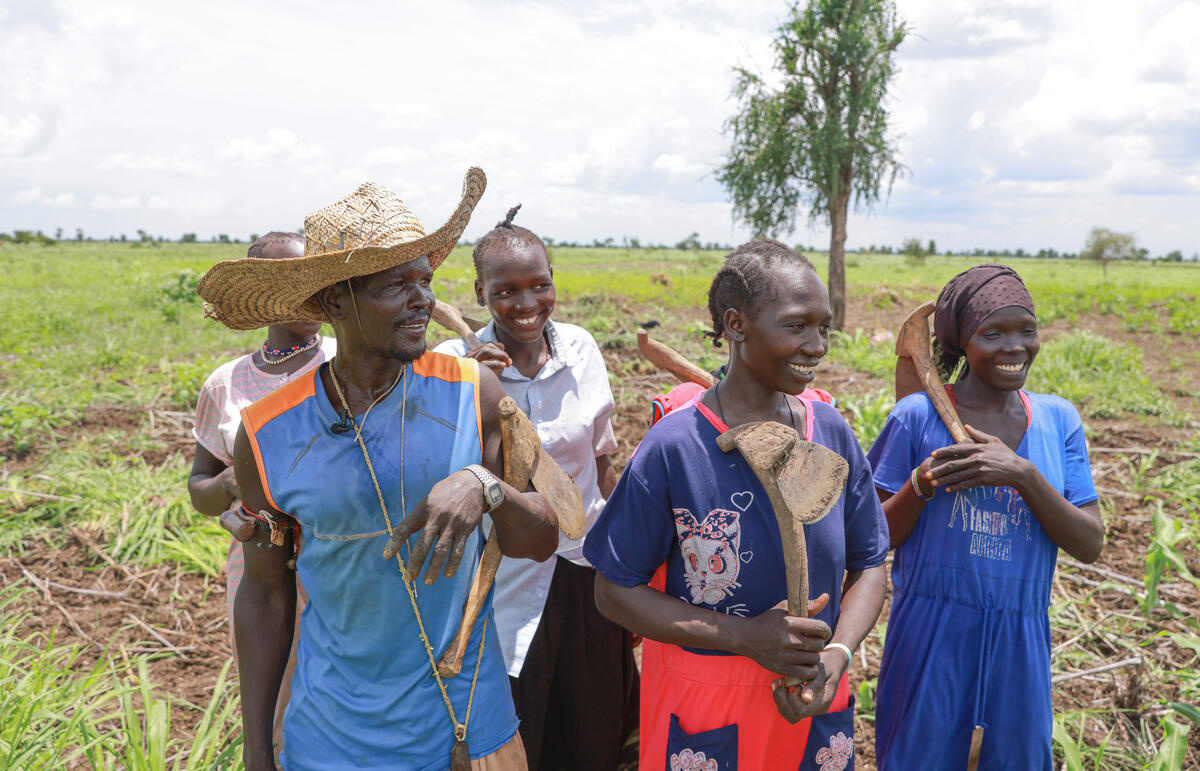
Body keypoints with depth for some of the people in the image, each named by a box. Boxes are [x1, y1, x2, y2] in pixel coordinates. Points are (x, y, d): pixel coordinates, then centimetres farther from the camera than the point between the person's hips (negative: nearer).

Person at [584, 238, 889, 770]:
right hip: (704, 712, -3)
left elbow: (867, 564, 4)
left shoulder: (832, 433, -4)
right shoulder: (674, 448, -18)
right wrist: (746, 636, -21)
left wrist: (837, 654, -14)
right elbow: (615, 591, -13)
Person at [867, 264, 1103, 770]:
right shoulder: (917, 416, -8)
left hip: (1019, 638, 3)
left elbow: (1089, 546, -5)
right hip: (930, 633, -2)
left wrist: (1023, 473, -19)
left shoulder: (1058, 420, 1)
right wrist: (922, 483, -22)